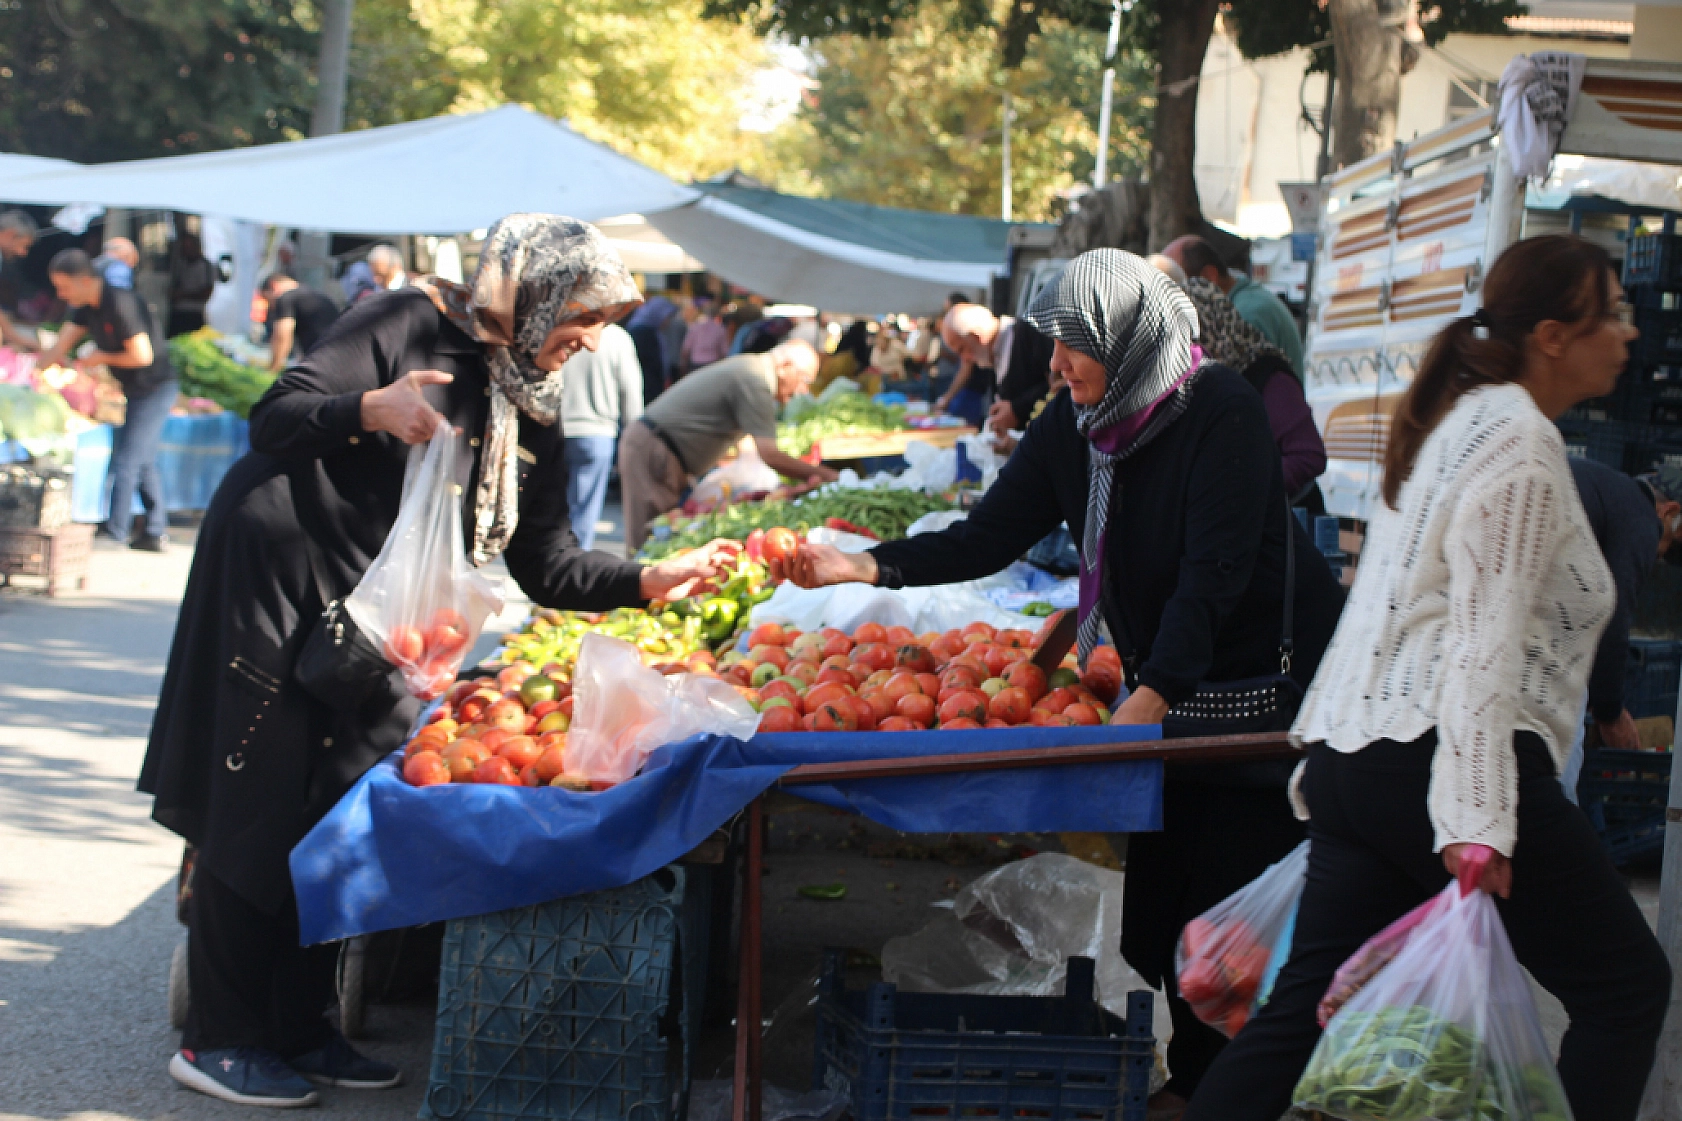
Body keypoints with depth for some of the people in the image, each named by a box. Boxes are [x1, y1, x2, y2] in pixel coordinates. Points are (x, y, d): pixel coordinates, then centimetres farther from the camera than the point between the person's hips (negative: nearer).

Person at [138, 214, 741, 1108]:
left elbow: (544, 565, 8)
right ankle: (217, 1041, 4)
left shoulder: (531, 409, 9)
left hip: (365, 615, 7)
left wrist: (649, 580, -5)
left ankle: (297, 1031, 16)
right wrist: (369, 411, -36)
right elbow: (273, 422, -18)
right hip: (274, 574, -7)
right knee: (260, 815, -4)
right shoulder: (416, 325, -12)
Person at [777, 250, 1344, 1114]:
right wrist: (866, 566, -13)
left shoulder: (1221, 412, -19)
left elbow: (1214, 571, -25)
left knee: (1237, 899, -5)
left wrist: (1155, 690, -33)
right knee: (1161, 894, 6)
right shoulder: (1073, 426, 0)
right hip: (1164, 679, 6)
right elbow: (990, 536, -2)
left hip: (1269, 679, -6)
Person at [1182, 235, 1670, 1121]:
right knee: (1626, 986, 3)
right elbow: (1487, 639, -19)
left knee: (1308, 1005, 9)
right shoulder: (1522, 443, -10)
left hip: (1351, 751, 10)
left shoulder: (1455, 421, 20)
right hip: (1440, 755, -10)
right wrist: (1477, 822, -23)